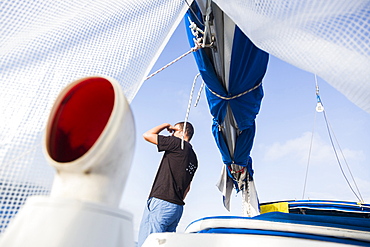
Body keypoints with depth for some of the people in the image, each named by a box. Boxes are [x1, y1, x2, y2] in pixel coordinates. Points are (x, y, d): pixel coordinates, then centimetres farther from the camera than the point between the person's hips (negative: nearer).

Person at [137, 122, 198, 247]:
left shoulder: (178, 144, -7)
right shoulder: (193, 158, 18)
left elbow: (147, 135, -3)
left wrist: (165, 125, 9)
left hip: (161, 203, -9)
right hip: (177, 207, 9)